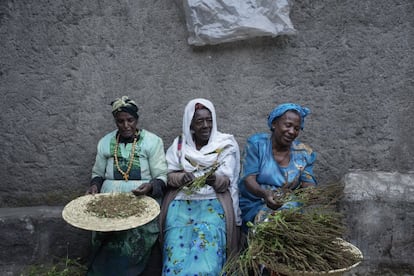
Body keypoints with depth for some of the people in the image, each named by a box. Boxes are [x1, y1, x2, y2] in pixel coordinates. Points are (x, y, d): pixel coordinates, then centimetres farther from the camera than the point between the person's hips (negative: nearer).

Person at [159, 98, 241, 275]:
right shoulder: (179, 144, 8)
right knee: (177, 250, -15)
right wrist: (182, 178, -16)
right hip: (181, 201, 2)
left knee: (206, 252, -20)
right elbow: (168, 175, 5)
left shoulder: (226, 145, 3)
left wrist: (214, 179, -23)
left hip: (213, 202, -1)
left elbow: (226, 182, -2)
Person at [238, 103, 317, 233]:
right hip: (255, 205, -3)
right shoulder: (257, 143, -2)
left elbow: (309, 184, 0)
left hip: (291, 206, 3)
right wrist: (264, 193, -33)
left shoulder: (304, 153, 9)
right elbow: (248, 179, -11)